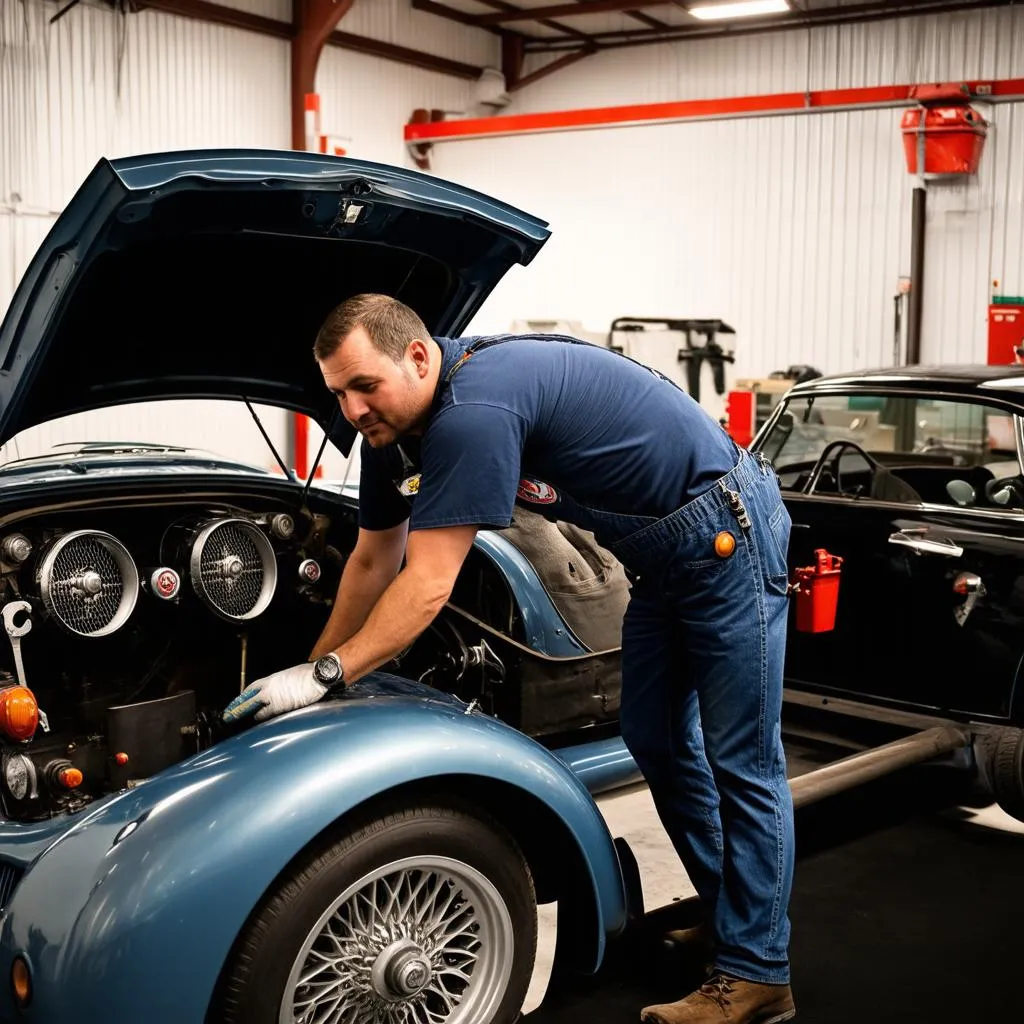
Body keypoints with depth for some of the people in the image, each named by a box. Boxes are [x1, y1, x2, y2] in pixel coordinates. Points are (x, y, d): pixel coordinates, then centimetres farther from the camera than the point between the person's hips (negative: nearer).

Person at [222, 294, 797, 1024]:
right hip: (664, 551, 10)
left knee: (740, 760, -4)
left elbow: (427, 587, -29)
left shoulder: (474, 410, -30)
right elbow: (373, 564, 10)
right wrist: (309, 674, 13)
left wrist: (326, 676, -25)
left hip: (725, 532, -10)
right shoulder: (397, 427, 0)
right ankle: (731, 916, 29)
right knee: (658, 741, 15)